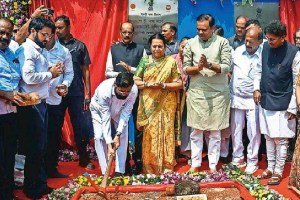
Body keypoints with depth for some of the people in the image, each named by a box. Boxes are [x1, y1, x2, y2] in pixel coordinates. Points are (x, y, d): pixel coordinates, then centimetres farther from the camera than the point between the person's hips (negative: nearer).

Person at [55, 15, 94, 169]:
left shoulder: (80, 46, 4)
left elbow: (85, 70, 6)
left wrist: (88, 93, 3)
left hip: (76, 93, 0)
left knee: (79, 126, 6)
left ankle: (84, 158, 19)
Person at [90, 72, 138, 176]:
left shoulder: (134, 90, -36)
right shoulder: (104, 91, -44)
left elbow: (126, 113, -27)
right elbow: (105, 119, -39)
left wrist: (118, 134, -34)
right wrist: (109, 145, -40)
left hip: (119, 110, 3)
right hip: (99, 110, -2)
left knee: (123, 136, -8)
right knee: (99, 137, -15)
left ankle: (120, 172, -1)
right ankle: (105, 173, -6)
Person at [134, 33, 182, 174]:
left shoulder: (171, 62, 2)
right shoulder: (144, 61, 7)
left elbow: (179, 84, 0)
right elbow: (135, 81, 5)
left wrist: (164, 85, -15)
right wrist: (147, 84, -14)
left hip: (166, 105, -1)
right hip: (149, 105, 1)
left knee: (166, 133, 2)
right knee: (150, 134, 1)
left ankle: (167, 167, 12)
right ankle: (149, 167, 11)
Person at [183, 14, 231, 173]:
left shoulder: (222, 42, -2)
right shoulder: (191, 43, 4)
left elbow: (226, 67, -8)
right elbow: (186, 69, 2)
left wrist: (209, 65, -22)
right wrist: (198, 67, -17)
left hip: (218, 93, -1)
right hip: (197, 92, 1)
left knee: (215, 131, 6)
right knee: (196, 130, 6)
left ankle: (213, 164, 14)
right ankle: (195, 163, 17)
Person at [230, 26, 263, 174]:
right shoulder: (238, 51, 2)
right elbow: (230, 70, 13)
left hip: (253, 100, -4)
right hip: (236, 97, 4)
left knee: (254, 132, 1)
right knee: (236, 130, 11)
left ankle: (252, 161, 16)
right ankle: (237, 157, 25)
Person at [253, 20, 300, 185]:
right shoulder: (265, 47, 0)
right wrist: (256, 88, 1)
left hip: (282, 103, -5)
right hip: (265, 101, 5)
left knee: (280, 139, 2)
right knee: (268, 137, 14)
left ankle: (278, 171, 15)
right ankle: (270, 167, 26)